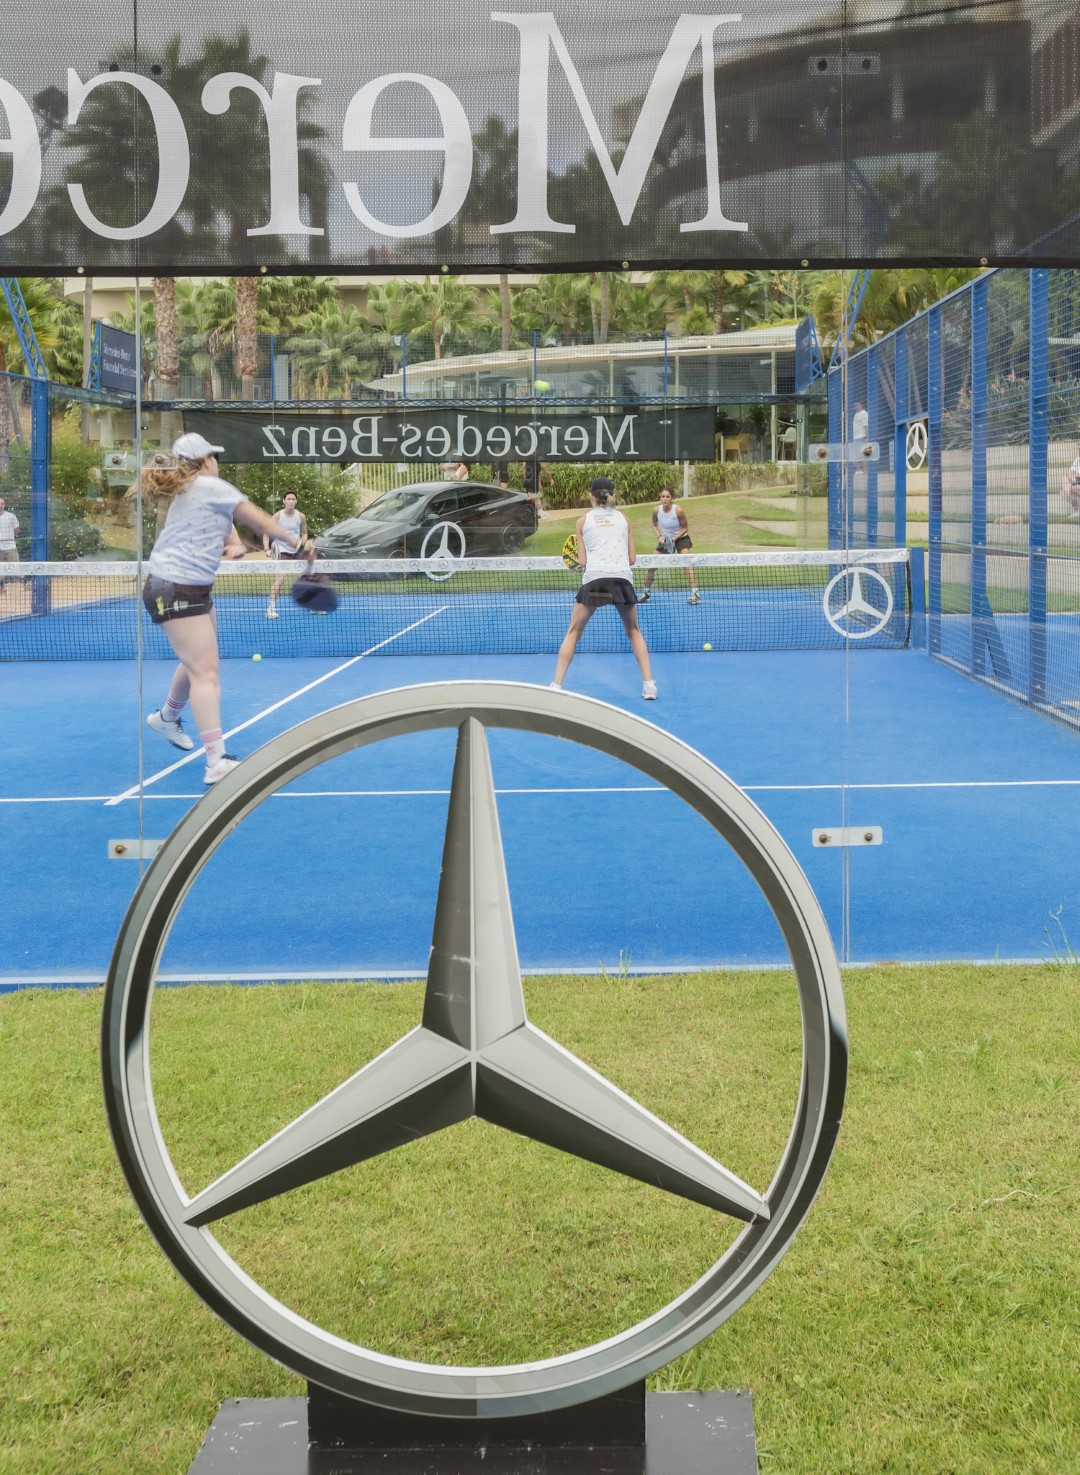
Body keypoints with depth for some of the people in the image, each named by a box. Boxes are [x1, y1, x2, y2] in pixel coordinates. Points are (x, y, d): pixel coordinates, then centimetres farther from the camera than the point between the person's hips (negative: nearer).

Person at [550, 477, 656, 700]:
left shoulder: (583, 520, 11)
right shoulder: (623, 518, 15)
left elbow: (582, 562, 8)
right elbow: (632, 558, 12)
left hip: (593, 578, -1)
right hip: (622, 578, 1)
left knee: (573, 632, 11)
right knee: (633, 631, 18)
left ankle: (556, 685, 4)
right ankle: (649, 684, 9)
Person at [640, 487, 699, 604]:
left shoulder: (678, 510, -24)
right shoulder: (656, 510, -15)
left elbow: (685, 528, -12)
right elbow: (655, 525, 5)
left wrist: (674, 539, -24)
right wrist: (659, 536, -12)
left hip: (681, 538, -4)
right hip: (665, 540, 4)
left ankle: (694, 593, -26)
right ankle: (646, 592, 22)